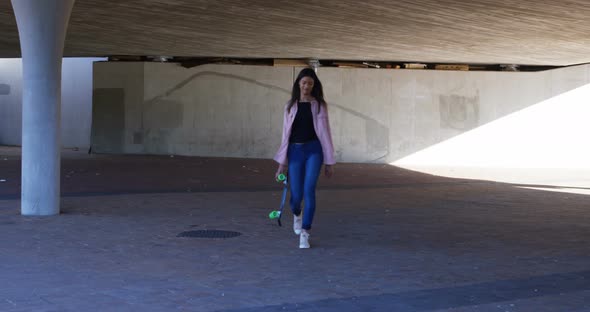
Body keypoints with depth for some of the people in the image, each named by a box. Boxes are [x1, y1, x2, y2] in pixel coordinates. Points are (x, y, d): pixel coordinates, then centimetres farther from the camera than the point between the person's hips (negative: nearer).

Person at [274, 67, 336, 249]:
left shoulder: (319, 105, 4)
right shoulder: (290, 106, 9)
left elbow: (325, 132, 4)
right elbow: (286, 133, 10)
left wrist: (329, 162, 3)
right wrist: (282, 163, 8)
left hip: (313, 150, -2)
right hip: (295, 151, 2)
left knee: (309, 190, -17)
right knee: (296, 195, 1)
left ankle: (305, 233, -10)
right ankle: (297, 214, 39)